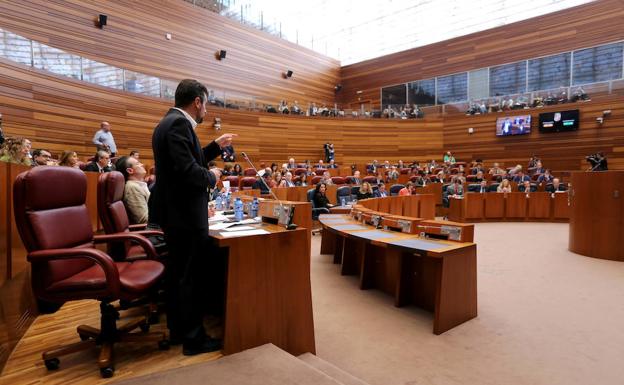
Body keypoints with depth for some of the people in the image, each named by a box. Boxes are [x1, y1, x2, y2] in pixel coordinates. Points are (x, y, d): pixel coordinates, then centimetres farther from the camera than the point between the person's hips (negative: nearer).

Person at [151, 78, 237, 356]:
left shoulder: (170, 121, 14)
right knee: (192, 276, 0)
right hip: (185, 213, -11)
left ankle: (177, 329, 33)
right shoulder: (179, 123, -19)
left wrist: (216, 146, 19)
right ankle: (193, 338, 14)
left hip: (175, 211, 11)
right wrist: (212, 177, -11)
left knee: (178, 272, 19)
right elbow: (187, 171, -28)